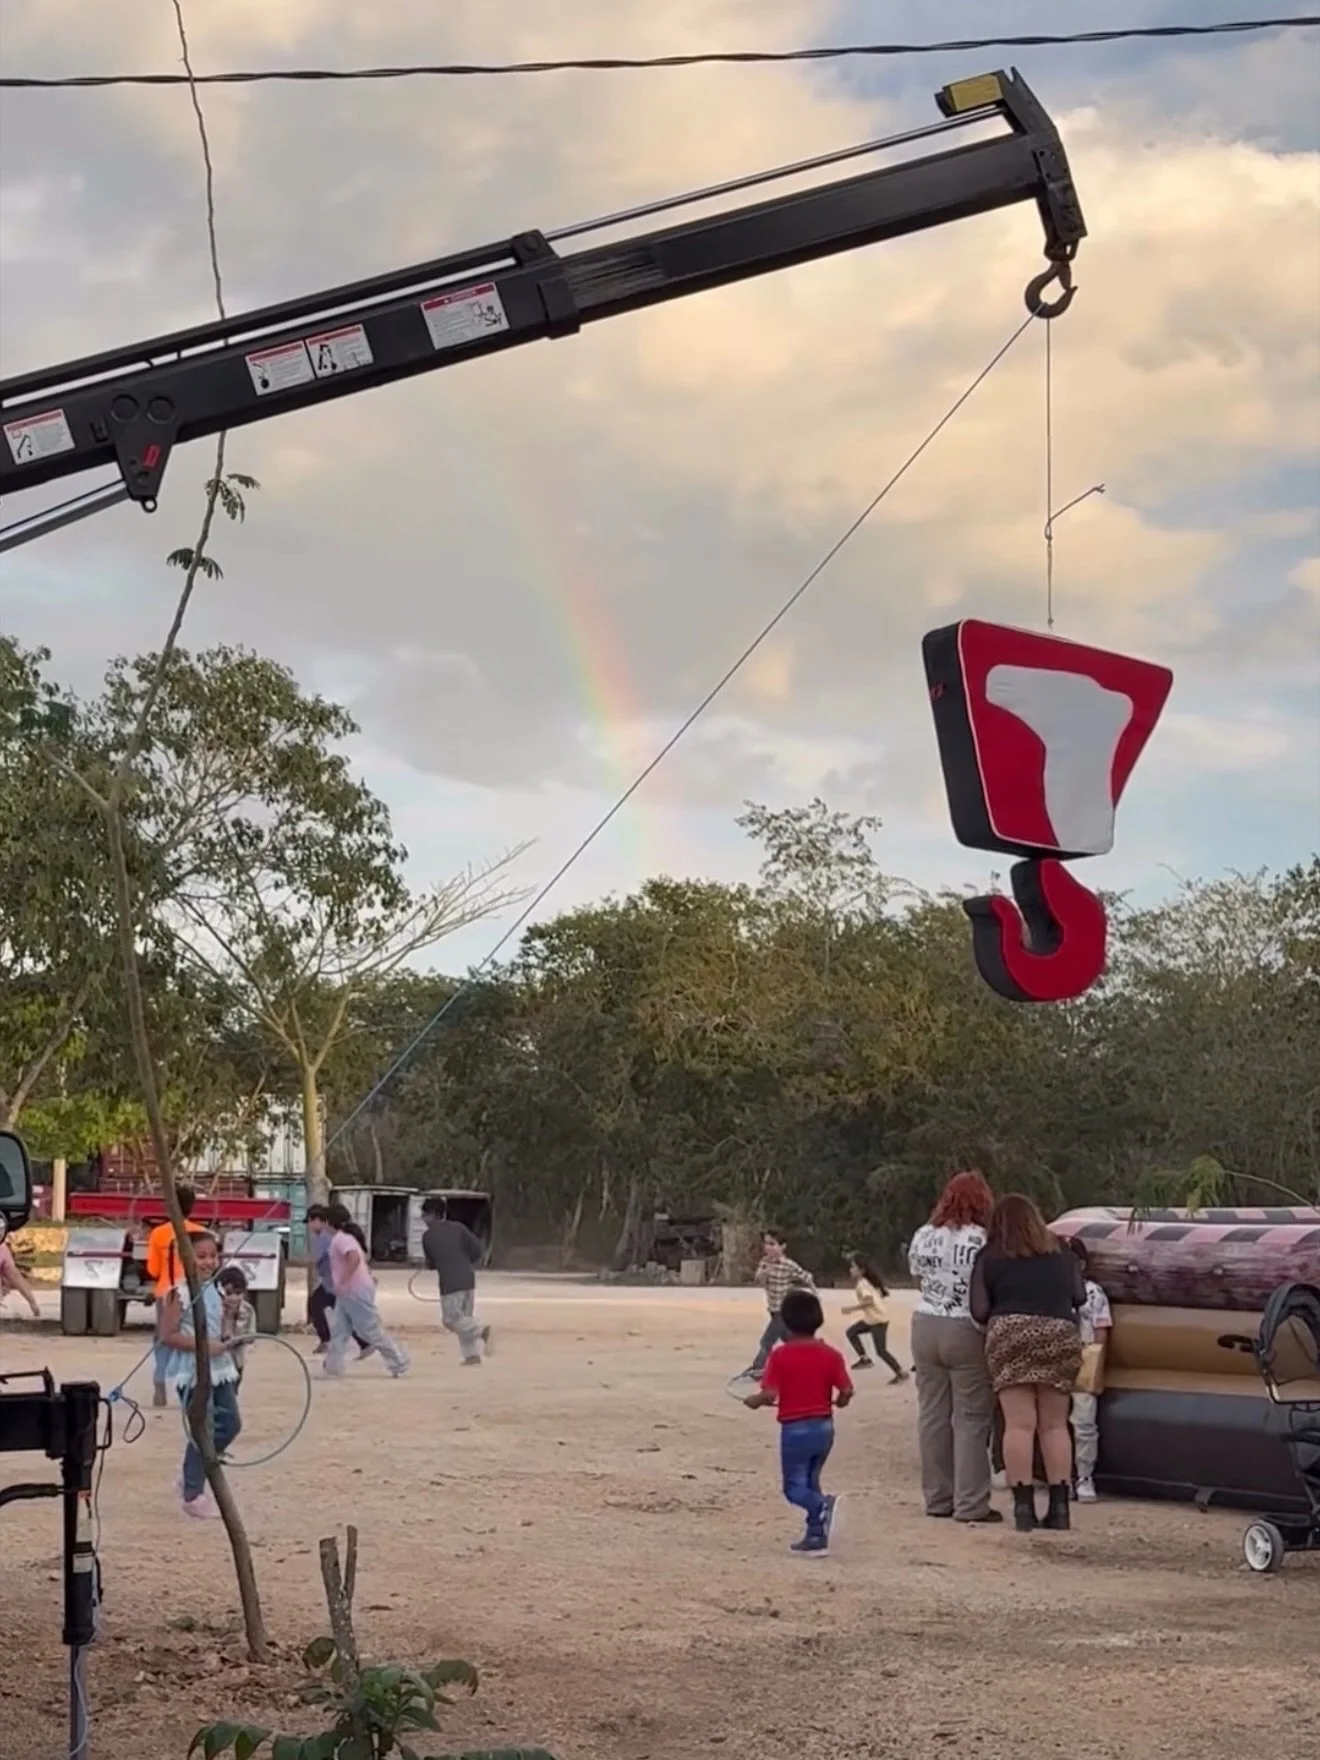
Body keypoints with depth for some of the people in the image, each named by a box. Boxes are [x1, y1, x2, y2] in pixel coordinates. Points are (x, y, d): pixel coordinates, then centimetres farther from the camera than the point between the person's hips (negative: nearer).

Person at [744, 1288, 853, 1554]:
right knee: (810, 1482, 20)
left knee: (794, 1487, 3)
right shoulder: (831, 1354, 0)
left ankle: (823, 1505, -27)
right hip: (824, 1426, 5)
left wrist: (754, 1400, 1)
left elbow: (770, 1394, -19)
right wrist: (838, 1402, 16)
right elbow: (846, 1391, -6)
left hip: (795, 1429, -5)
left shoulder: (780, 1355, -11)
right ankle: (816, 1536, 19)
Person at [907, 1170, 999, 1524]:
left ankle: (937, 1498, 15)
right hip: (966, 1332, -5)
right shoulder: (981, 1241, -13)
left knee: (932, 1415, 10)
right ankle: (970, 1504, 1)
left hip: (925, 1326, 5)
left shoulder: (922, 1237, 5)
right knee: (971, 1419, 0)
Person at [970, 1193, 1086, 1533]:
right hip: (1061, 1336, 3)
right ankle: (1059, 1506, 9)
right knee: (1055, 1425, 11)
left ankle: (1023, 1506, -6)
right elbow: (1080, 1297, 16)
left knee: (1019, 1424, -1)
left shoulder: (990, 1257, 7)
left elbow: (979, 1310, 2)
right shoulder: (1061, 1253, 16)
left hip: (1011, 1336, -3)